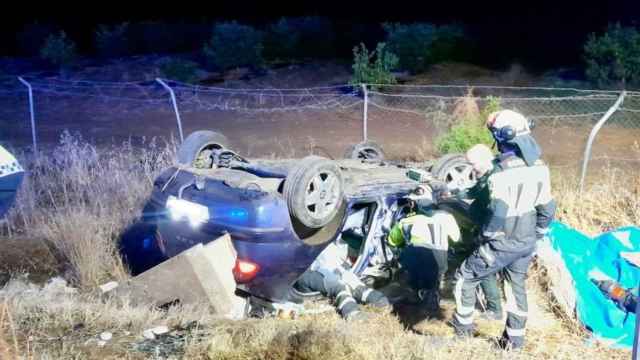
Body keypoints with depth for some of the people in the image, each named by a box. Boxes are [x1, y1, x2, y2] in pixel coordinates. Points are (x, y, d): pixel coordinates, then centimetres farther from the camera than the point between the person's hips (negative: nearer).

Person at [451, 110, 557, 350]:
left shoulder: (502, 172, -26)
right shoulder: (540, 167, -2)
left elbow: (498, 214, -27)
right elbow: (547, 209, 4)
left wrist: (486, 238, -9)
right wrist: (536, 235, 17)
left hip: (503, 244, -7)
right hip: (527, 243, 7)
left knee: (466, 277, 12)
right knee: (517, 285, 22)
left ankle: (463, 325, 24)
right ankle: (515, 337, 31)